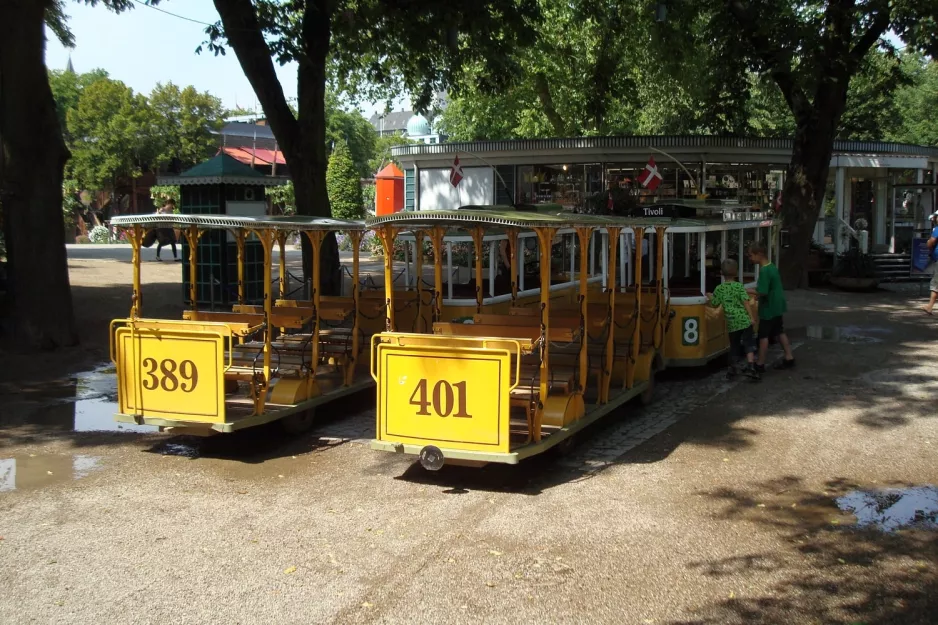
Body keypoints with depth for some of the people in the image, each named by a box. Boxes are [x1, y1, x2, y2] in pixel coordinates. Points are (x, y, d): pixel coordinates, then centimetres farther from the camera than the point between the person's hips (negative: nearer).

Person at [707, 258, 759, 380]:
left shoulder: (719, 289, 3)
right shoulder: (739, 286, -3)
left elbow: (714, 304, 11)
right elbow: (745, 302, -9)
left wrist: (710, 297, 31)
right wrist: (751, 317, -7)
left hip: (731, 322, 3)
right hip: (744, 320, -3)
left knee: (734, 345, 17)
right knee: (748, 343, 0)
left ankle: (732, 368, 22)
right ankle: (750, 367, -14)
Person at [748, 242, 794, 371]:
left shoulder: (764, 271, -22)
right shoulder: (772, 267, 7)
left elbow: (762, 292, -26)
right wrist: (757, 288, 13)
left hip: (768, 309, -9)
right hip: (777, 307, 9)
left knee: (763, 336, -1)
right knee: (779, 332, 17)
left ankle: (760, 364, 5)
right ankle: (789, 358, 22)